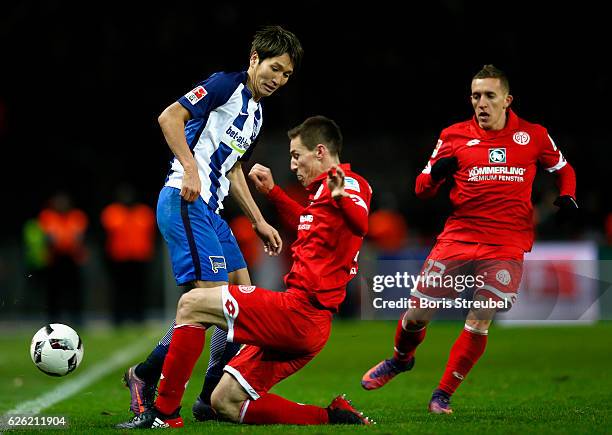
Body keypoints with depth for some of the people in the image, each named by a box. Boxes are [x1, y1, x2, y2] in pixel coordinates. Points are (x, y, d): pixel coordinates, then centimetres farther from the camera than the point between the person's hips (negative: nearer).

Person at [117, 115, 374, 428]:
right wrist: (272, 191, 42)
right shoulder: (323, 190, 20)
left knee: (192, 304, -9)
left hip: (299, 312, -10)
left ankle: (164, 412, -6)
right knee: (225, 402, 9)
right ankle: (331, 417, 3)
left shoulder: (349, 183, -10)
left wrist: (343, 197, -55)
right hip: (307, 322, 10)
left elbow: (360, 224, -35)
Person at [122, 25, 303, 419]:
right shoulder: (226, 85, -6)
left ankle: (212, 398, 11)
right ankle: (146, 375, -3)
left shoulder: (256, 113, 22)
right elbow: (170, 116, -18)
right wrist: (191, 169, -26)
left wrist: (259, 223, 28)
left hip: (209, 210, 10)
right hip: (184, 201, -10)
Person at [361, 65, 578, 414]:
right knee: (419, 312, 2)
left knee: (479, 322, -8)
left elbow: (563, 168, 20)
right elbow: (422, 188, 5)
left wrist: (567, 197, -1)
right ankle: (401, 359, 35)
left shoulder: (534, 135, 3)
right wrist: (436, 173, -18)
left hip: (507, 246, -1)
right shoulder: (454, 136, 2)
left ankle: (444, 394, 9)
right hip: (458, 237, 1)